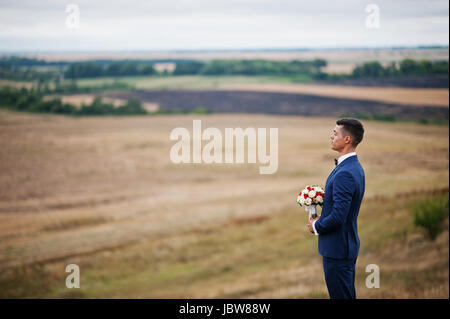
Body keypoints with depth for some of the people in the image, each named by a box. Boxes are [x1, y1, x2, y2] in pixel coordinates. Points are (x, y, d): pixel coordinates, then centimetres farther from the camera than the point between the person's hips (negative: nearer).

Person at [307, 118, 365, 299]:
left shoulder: (345, 174, -25)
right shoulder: (354, 167, 9)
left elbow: (338, 217, -26)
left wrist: (317, 226, -9)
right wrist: (321, 218, 7)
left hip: (336, 249, -10)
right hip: (348, 245, 10)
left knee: (340, 295, -2)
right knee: (348, 295, 17)